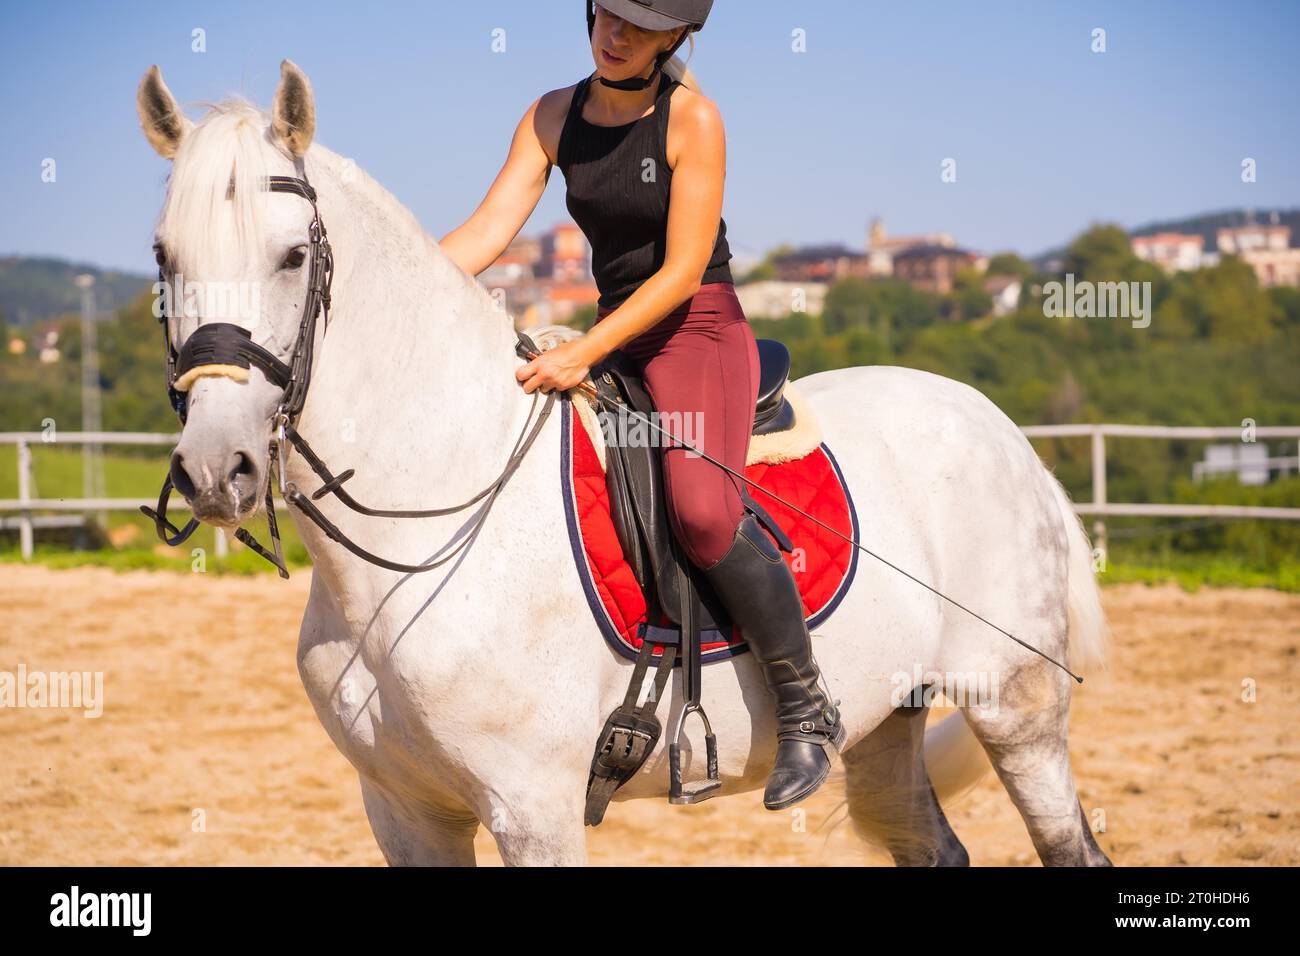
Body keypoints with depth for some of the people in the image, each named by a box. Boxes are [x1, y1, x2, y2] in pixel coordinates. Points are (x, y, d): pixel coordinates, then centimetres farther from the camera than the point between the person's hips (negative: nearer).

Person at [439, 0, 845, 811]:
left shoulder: (692, 119, -11)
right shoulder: (554, 117, 6)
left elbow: (682, 272, -16)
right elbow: (489, 231, -2)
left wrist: (584, 353, -26)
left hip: (700, 331, -7)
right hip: (615, 342, 8)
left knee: (701, 508, -32)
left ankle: (808, 711, -18)